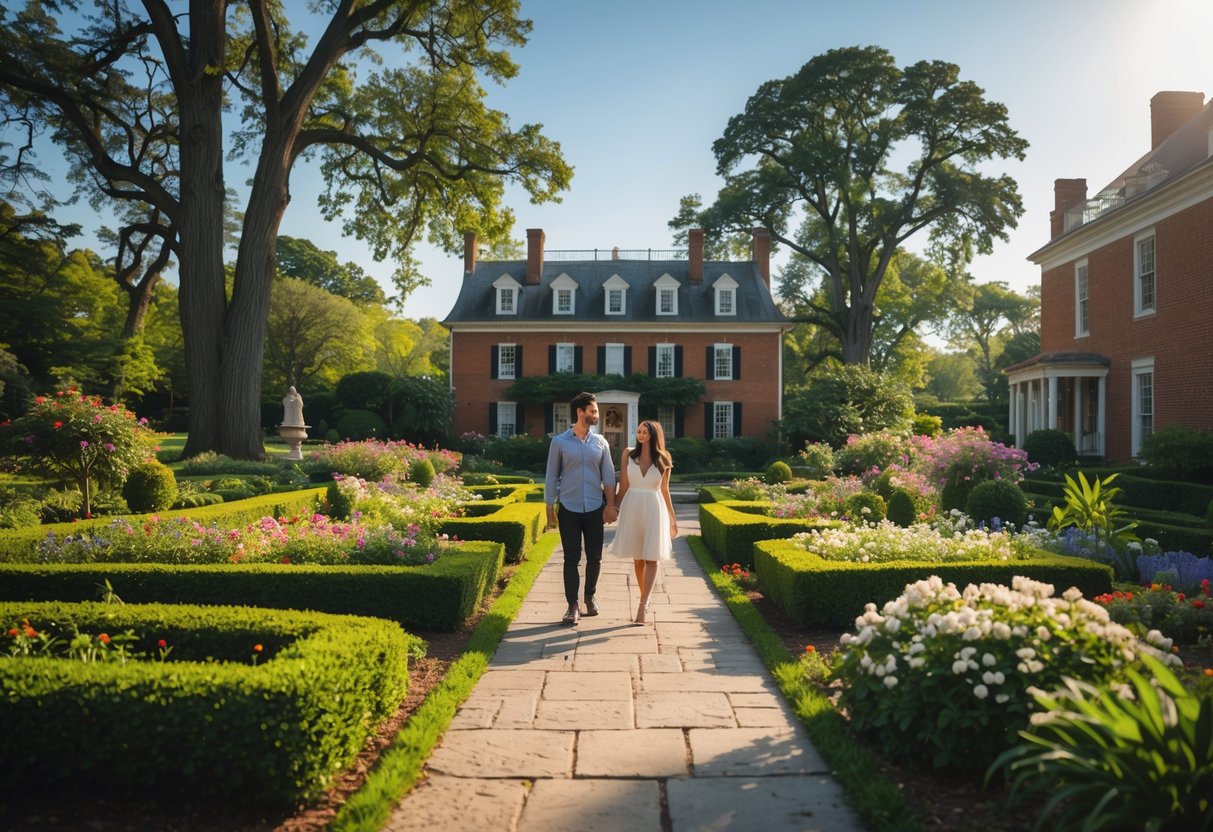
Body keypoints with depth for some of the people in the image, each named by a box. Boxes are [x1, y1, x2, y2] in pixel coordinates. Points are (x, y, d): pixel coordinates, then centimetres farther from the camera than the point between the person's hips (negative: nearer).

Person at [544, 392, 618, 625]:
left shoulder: (600, 442, 6)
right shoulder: (559, 442, -1)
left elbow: (608, 475, 5)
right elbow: (551, 477, 1)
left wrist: (611, 505, -3)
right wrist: (550, 511, -2)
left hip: (595, 509, 2)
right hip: (569, 509, -2)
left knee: (595, 557, 9)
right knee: (571, 559, 0)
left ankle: (590, 596, 31)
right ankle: (572, 606, 9)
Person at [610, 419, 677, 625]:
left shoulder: (663, 459, 3)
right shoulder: (629, 454, 3)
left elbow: (664, 490, 10)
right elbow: (623, 485, 4)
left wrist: (673, 517, 11)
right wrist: (619, 509, 3)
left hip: (654, 509, -1)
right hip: (632, 507, 1)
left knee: (652, 558, -8)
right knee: (637, 558, 9)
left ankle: (643, 606, -10)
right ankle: (646, 600, 24)